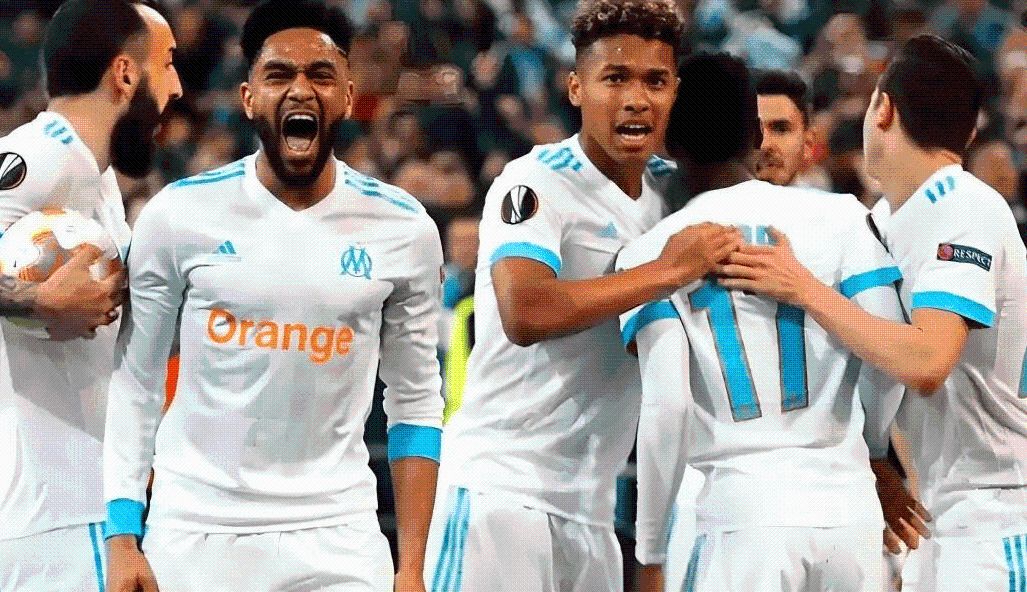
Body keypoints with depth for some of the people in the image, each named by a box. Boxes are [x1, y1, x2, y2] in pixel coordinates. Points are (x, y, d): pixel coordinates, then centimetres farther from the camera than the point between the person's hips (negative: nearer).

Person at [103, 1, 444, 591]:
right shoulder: (179, 214, -2)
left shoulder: (403, 229, 1)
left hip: (337, 541, 0)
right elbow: (134, 383, 2)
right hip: (193, 535, 0)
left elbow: (416, 403, 6)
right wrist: (123, 541, -5)